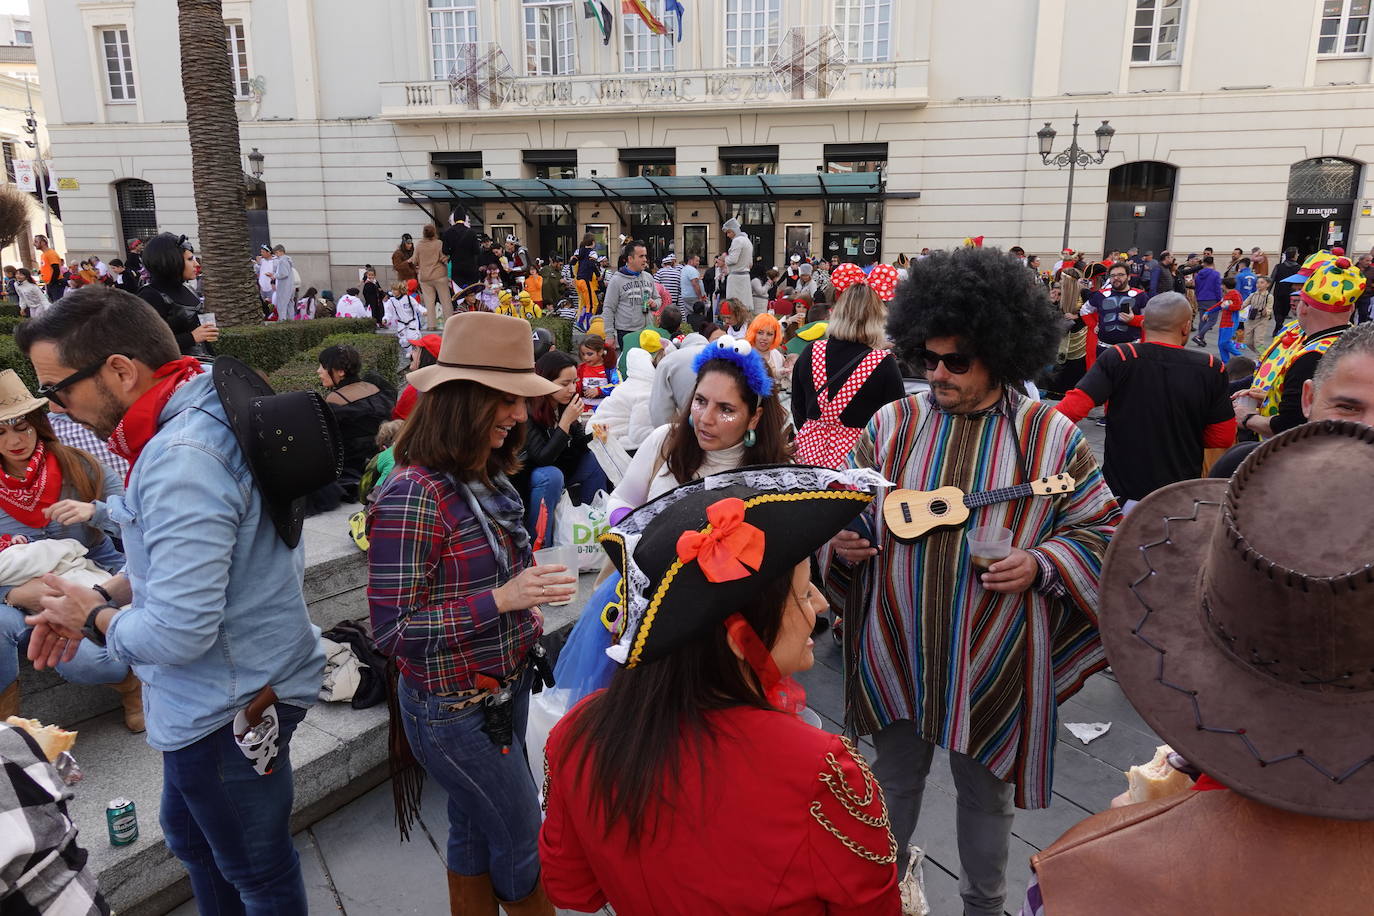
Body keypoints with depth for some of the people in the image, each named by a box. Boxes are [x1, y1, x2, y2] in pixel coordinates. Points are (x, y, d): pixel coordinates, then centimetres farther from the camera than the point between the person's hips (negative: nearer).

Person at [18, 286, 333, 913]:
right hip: (214, 695, 10)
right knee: (190, 837, 31)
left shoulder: (181, 460, -30)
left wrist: (95, 618, -11)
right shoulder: (205, 410, 0)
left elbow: (177, 634, -30)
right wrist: (109, 592, 4)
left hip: (227, 710, -10)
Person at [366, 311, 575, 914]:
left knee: (476, 832, 23)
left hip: (506, 689, 7)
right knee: (525, 845, 10)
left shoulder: (488, 479, 1)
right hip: (455, 711, -7)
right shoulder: (412, 495, -24)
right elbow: (393, 631, -23)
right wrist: (502, 599, -27)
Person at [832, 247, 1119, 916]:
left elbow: (1099, 530, 0)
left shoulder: (1051, 437, -6)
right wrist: (841, 541, -14)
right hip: (897, 654, 2)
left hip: (995, 661, -1)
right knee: (893, 783, 20)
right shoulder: (893, 424, -1)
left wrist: (1040, 565, -18)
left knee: (988, 793, 20)